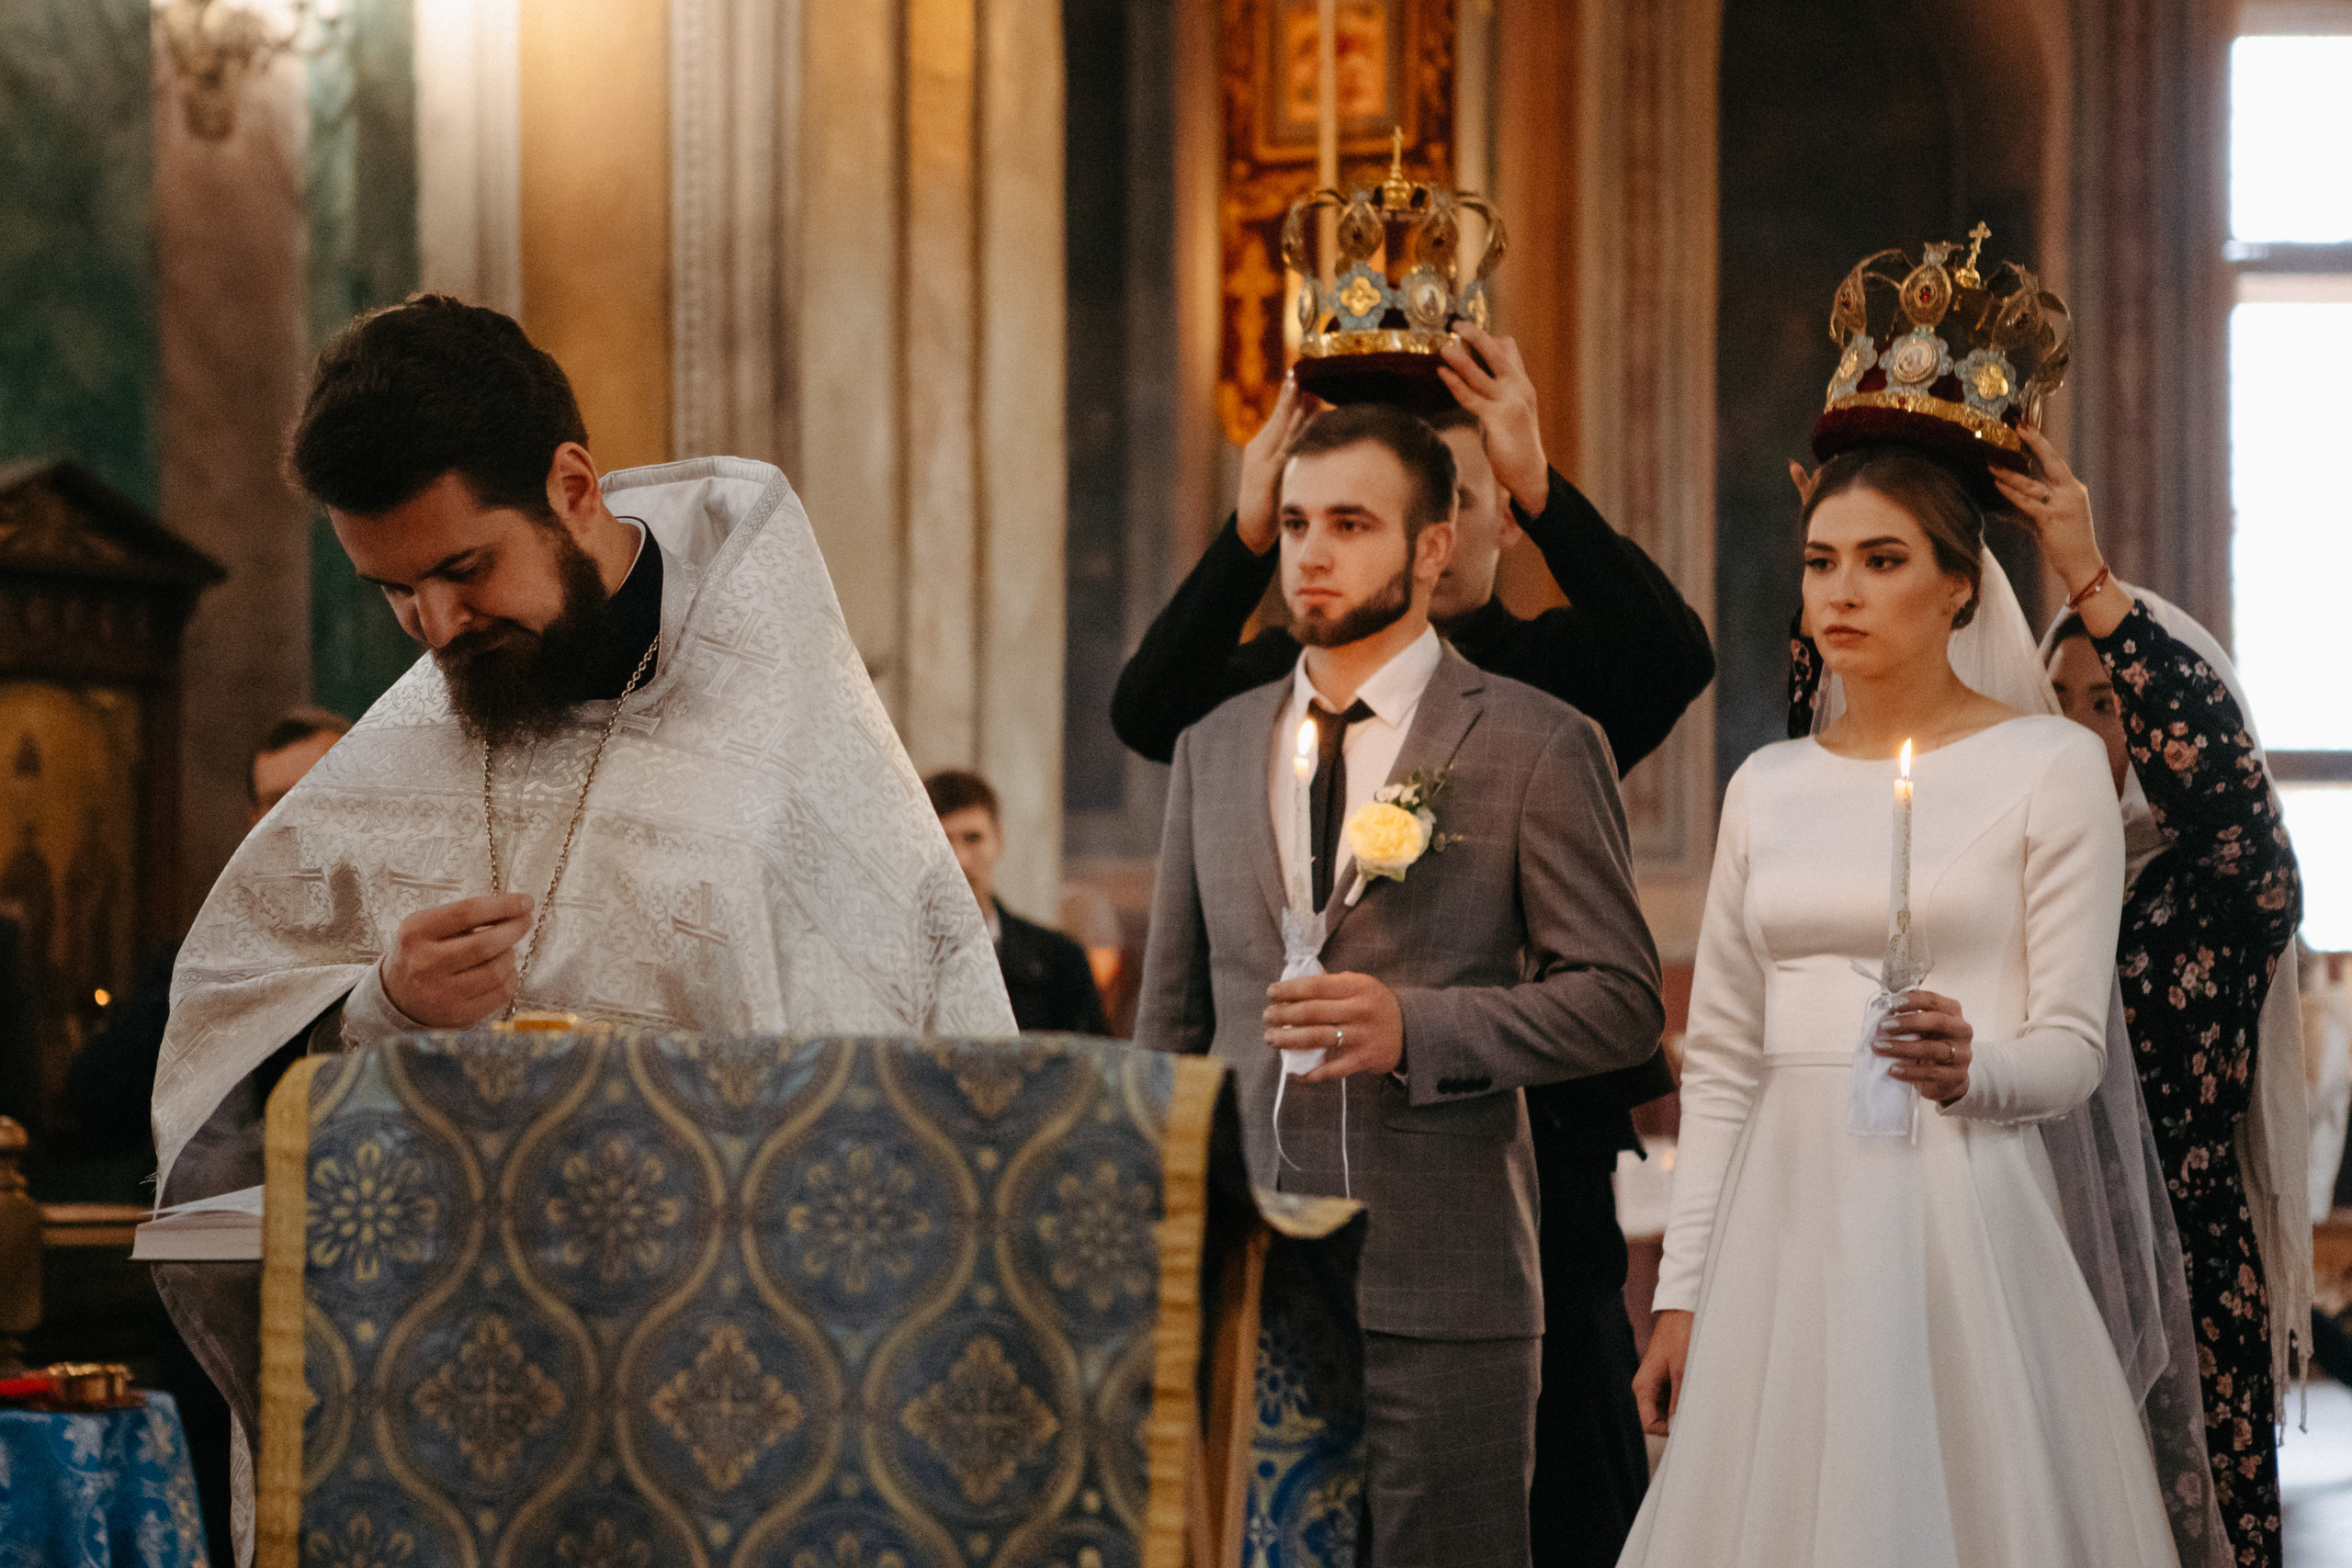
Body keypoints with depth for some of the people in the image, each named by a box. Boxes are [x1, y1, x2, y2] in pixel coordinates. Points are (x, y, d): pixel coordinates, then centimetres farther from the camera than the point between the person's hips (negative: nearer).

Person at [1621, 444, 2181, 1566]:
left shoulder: (2051, 766, -1)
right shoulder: (1766, 787, 11)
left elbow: (2072, 1046, -4)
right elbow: (1719, 1061, 13)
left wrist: (1969, 1071, -25)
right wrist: (1681, 1294, 8)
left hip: (1959, 1214, -4)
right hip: (1788, 1220, 4)